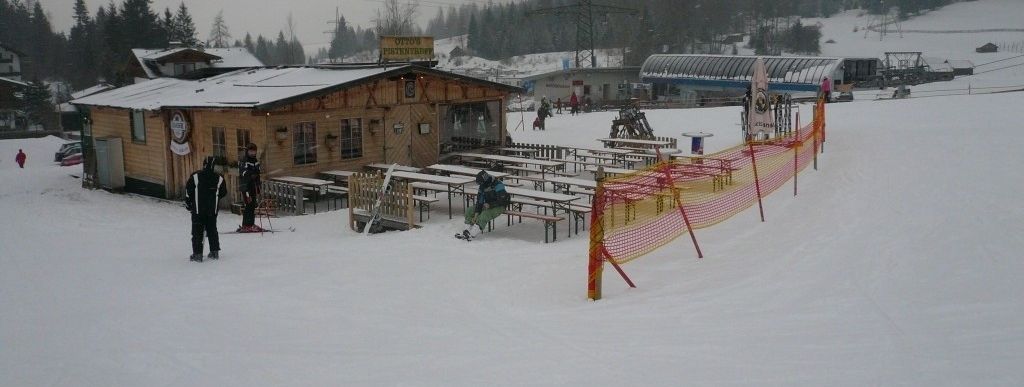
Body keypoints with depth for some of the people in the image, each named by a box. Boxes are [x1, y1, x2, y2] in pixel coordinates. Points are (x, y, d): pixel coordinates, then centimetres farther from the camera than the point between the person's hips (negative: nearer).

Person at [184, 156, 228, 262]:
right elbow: (223, 193, 6)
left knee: (197, 232, 3)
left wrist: (188, 204, 8)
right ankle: (215, 252, 16)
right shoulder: (219, 178, -5)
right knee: (212, 230, 15)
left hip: (198, 210, -2)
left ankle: (197, 254, 1)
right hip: (213, 210, 2)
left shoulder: (195, 177, -10)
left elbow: (188, 192, -5)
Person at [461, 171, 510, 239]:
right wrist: (476, 213, -11)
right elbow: (479, 201, 0)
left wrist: (490, 205, -30)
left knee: (484, 215, -34)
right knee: (469, 210, -1)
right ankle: (467, 231, -10)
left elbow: (502, 201, -24)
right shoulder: (482, 187, 1)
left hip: (498, 207, -8)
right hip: (487, 206, 8)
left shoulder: (498, 186, -22)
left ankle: (472, 234, -35)